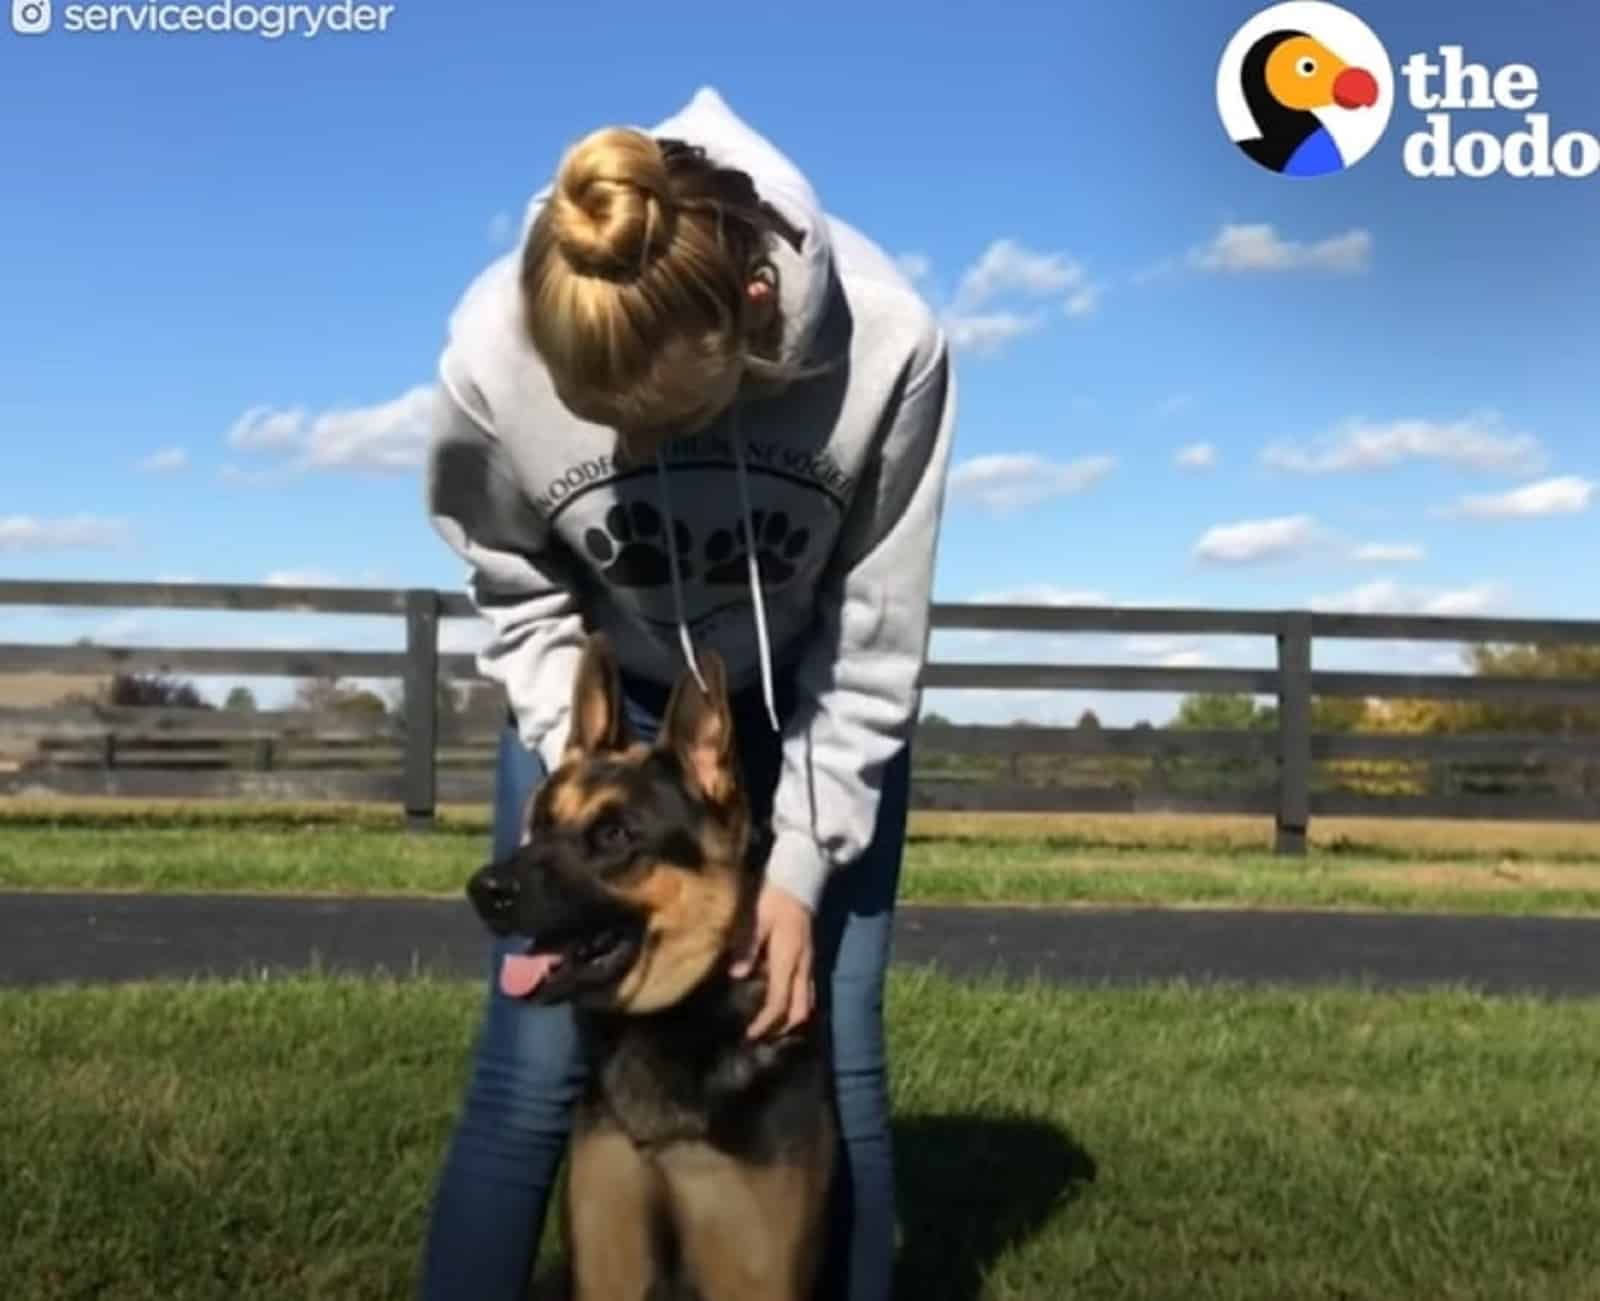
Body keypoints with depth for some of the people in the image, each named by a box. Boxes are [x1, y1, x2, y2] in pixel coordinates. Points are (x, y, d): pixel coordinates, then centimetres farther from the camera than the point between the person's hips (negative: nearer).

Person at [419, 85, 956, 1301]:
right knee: (535, 1064, -5)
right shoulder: (494, 348, -30)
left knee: (831, 1066, -1)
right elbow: (521, 595, -10)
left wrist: (802, 866, -19)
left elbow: (874, 645, -19)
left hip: (817, 707, 0)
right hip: (599, 703, 0)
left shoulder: (886, 343, -33)